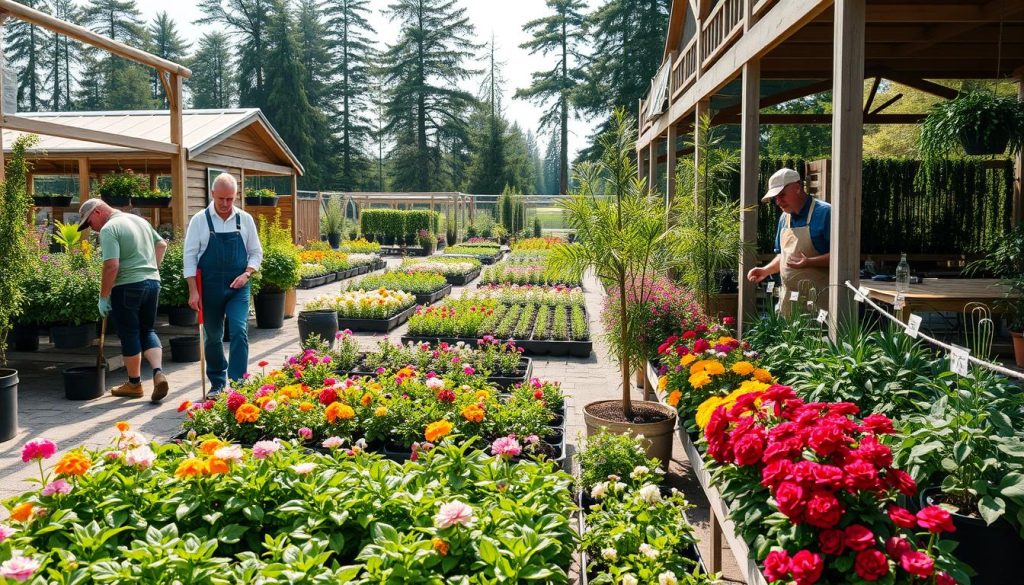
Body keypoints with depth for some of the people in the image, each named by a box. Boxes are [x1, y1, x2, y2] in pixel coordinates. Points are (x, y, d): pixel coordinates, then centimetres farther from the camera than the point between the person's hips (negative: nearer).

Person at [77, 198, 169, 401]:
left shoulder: (109, 229, -12)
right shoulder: (139, 220, 14)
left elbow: (112, 266, -20)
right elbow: (162, 244, 22)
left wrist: (103, 297, -13)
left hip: (127, 287, -7)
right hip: (152, 282, 7)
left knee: (129, 334, 6)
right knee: (147, 330, 16)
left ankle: (134, 384, 18)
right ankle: (158, 373, -4)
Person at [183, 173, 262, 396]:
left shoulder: (245, 219, 3)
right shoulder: (200, 220, -2)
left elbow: (256, 252, 9)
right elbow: (190, 256, -3)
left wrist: (246, 274, -9)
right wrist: (193, 291, -8)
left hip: (238, 287, 0)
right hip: (210, 287, 0)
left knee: (239, 332, -13)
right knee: (213, 337, 10)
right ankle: (217, 383, 25)